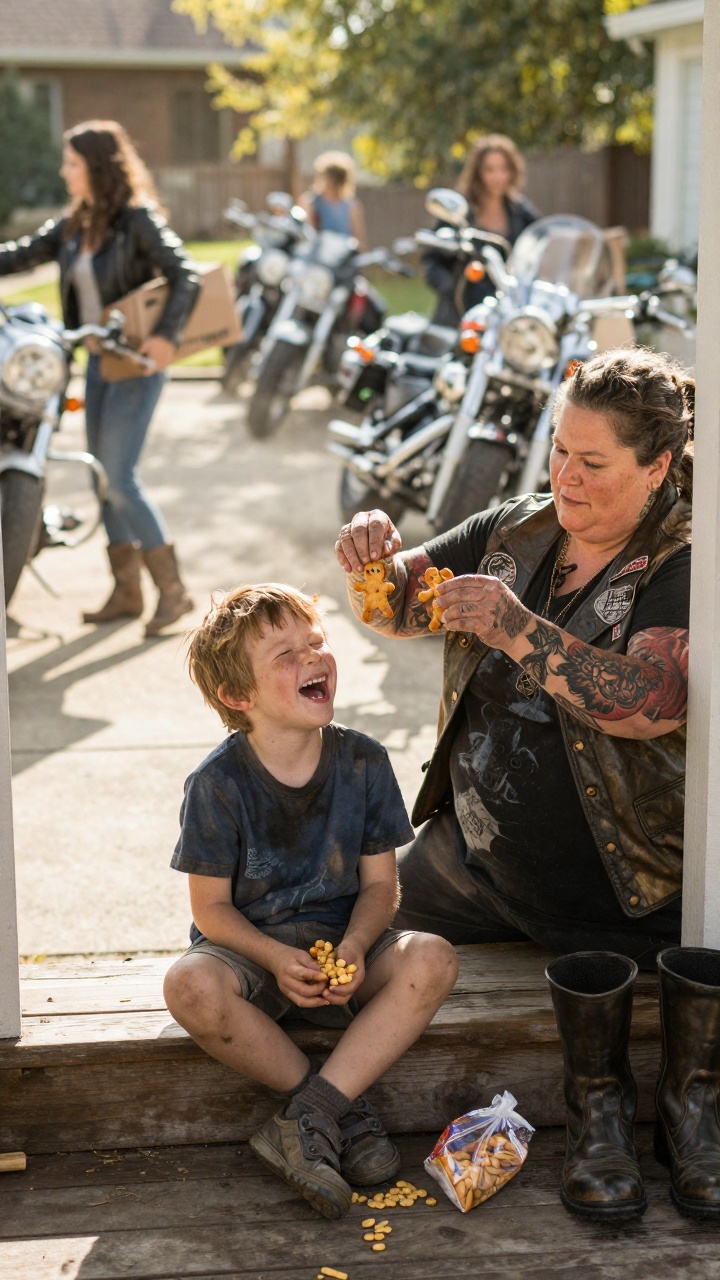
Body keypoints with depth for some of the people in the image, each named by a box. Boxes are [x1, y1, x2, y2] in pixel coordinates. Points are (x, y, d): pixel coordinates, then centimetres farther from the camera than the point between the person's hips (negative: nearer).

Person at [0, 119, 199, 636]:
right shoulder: (74, 225, 10)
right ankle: (126, 590, 19)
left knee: (120, 478, -11)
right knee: (104, 477, 10)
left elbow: (185, 275, -19)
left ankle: (173, 589, -1)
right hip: (100, 360, 8)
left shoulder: (137, 219, -13)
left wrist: (167, 336, -31)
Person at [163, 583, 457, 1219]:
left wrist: (353, 947, -20)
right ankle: (346, 1109, -18)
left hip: (340, 944, 2)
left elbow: (379, 884, 1)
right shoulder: (217, 783, -12)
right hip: (247, 947, -2)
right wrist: (277, 958, -25)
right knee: (191, 987, -36)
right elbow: (211, 908, -8)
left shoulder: (362, 761, -4)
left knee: (432, 959, -28)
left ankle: (308, 1118, -24)